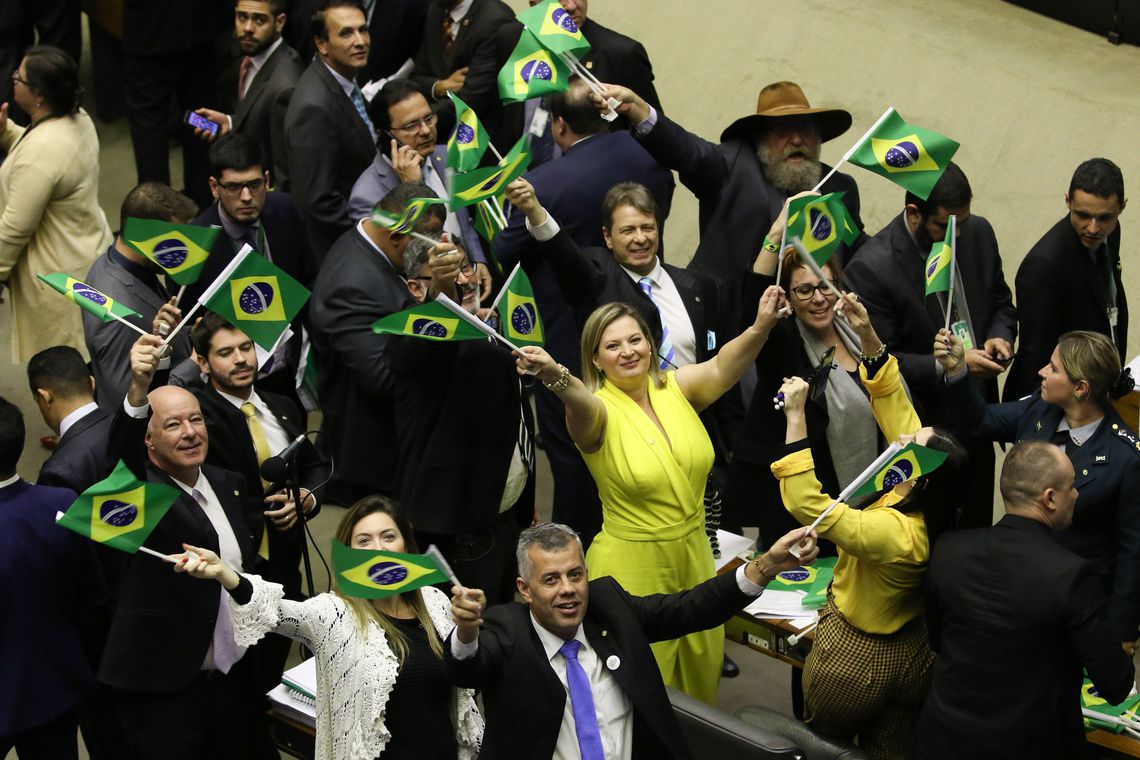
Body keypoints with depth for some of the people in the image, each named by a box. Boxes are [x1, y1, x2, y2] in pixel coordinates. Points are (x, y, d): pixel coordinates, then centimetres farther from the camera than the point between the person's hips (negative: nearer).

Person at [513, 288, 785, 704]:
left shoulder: (675, 388, -1)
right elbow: (581, 404, -37)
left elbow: (721, 368, -20)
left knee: (701, 675, 19)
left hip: (694, 557, 5)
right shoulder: (597, 410, -13)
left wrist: (760, 327, -41)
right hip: (632, 567, -5)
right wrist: (554, 376, -62)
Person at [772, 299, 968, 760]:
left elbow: (807, 502, -36)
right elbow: (896, 409, -5)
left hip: (857, 661, -7)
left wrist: (796, 416, -35)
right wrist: (869, 339, -10)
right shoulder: (935, 509, -13)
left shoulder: (894, 534, -36)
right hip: (914, 656, 7)